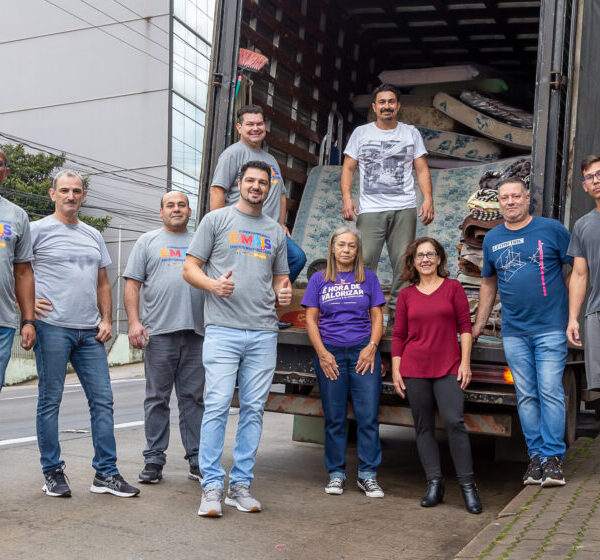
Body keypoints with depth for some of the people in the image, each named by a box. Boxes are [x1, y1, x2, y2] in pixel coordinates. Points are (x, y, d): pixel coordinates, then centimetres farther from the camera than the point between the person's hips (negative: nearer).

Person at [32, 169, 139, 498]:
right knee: (50, 401, 2)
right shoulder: (38, 230, 2)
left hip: (90, 332, 5)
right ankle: (53, 473, 14)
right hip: (52, 326, -5)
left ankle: (106, 474, 10)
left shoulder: (93, 235, 18)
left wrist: (106, 319, 10)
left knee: (102, 400, 3)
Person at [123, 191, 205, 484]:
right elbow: (132, 284, 5)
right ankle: (154, 460, 9)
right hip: (159, 331, -2)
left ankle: (197, 460, 10)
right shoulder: (147, 242, 12)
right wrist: (134, 322, -7)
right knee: (157, 399, 1)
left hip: (196, 332, 2)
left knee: (193, 398, 5)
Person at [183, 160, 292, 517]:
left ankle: (241, 485, 14)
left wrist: (284, 293, 0)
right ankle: (212, 486, 1)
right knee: (217, 406, -8)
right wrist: (213, 284, -16)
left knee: (254, 409, 5)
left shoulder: (276, 231, 19)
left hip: (264, 332, 4)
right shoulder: (216, 219, 7)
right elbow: (190, 268, 4)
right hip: (222, 330, -4)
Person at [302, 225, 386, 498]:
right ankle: (336, 473, 14)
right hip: (330, 354, 0)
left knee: (369, 415, -5)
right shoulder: (319, 279, 9)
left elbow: (377, 316, 9)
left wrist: (372, 347, -6)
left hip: (363, 352, 0)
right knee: (334, 418, 3)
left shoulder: (368, 278, 10)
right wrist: (322, 353, -4)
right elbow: (311, 319, 6)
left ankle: (368, 475, 5)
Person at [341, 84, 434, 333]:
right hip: (370, 208, -1)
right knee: (364, 262, -12)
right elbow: (348, 168, 10)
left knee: (404, 264, -2)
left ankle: (396, 317, 6)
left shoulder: (411, 133, 14)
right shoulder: (361, 133, 13)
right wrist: (346, 197, -6)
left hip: (404, 209, 1)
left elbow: (422, 170, 11)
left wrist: (428, 199, -3)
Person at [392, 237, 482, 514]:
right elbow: (398, 335, 10)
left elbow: (465, 326, 4)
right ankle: (434, 483, 14)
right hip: (414, 369, 2)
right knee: (424, 427, 4)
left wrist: (465, 362, -3)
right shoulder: (406, 295, 9)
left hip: (448, 367, -2)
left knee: (454, 421, -12)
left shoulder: (453, 287, 6)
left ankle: (468, 485, -2)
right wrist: (396, 370, 5)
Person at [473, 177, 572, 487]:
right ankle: (535, 455, 14)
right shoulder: (492, 239, 10)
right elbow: (489, 282, 19)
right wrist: (478, 325, 19)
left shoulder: (552, 229, -1)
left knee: (550, 392, -5)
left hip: (550, 327, -3)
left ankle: (553, 456, 3)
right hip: (513, 331, 4)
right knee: (526, 396, 6)